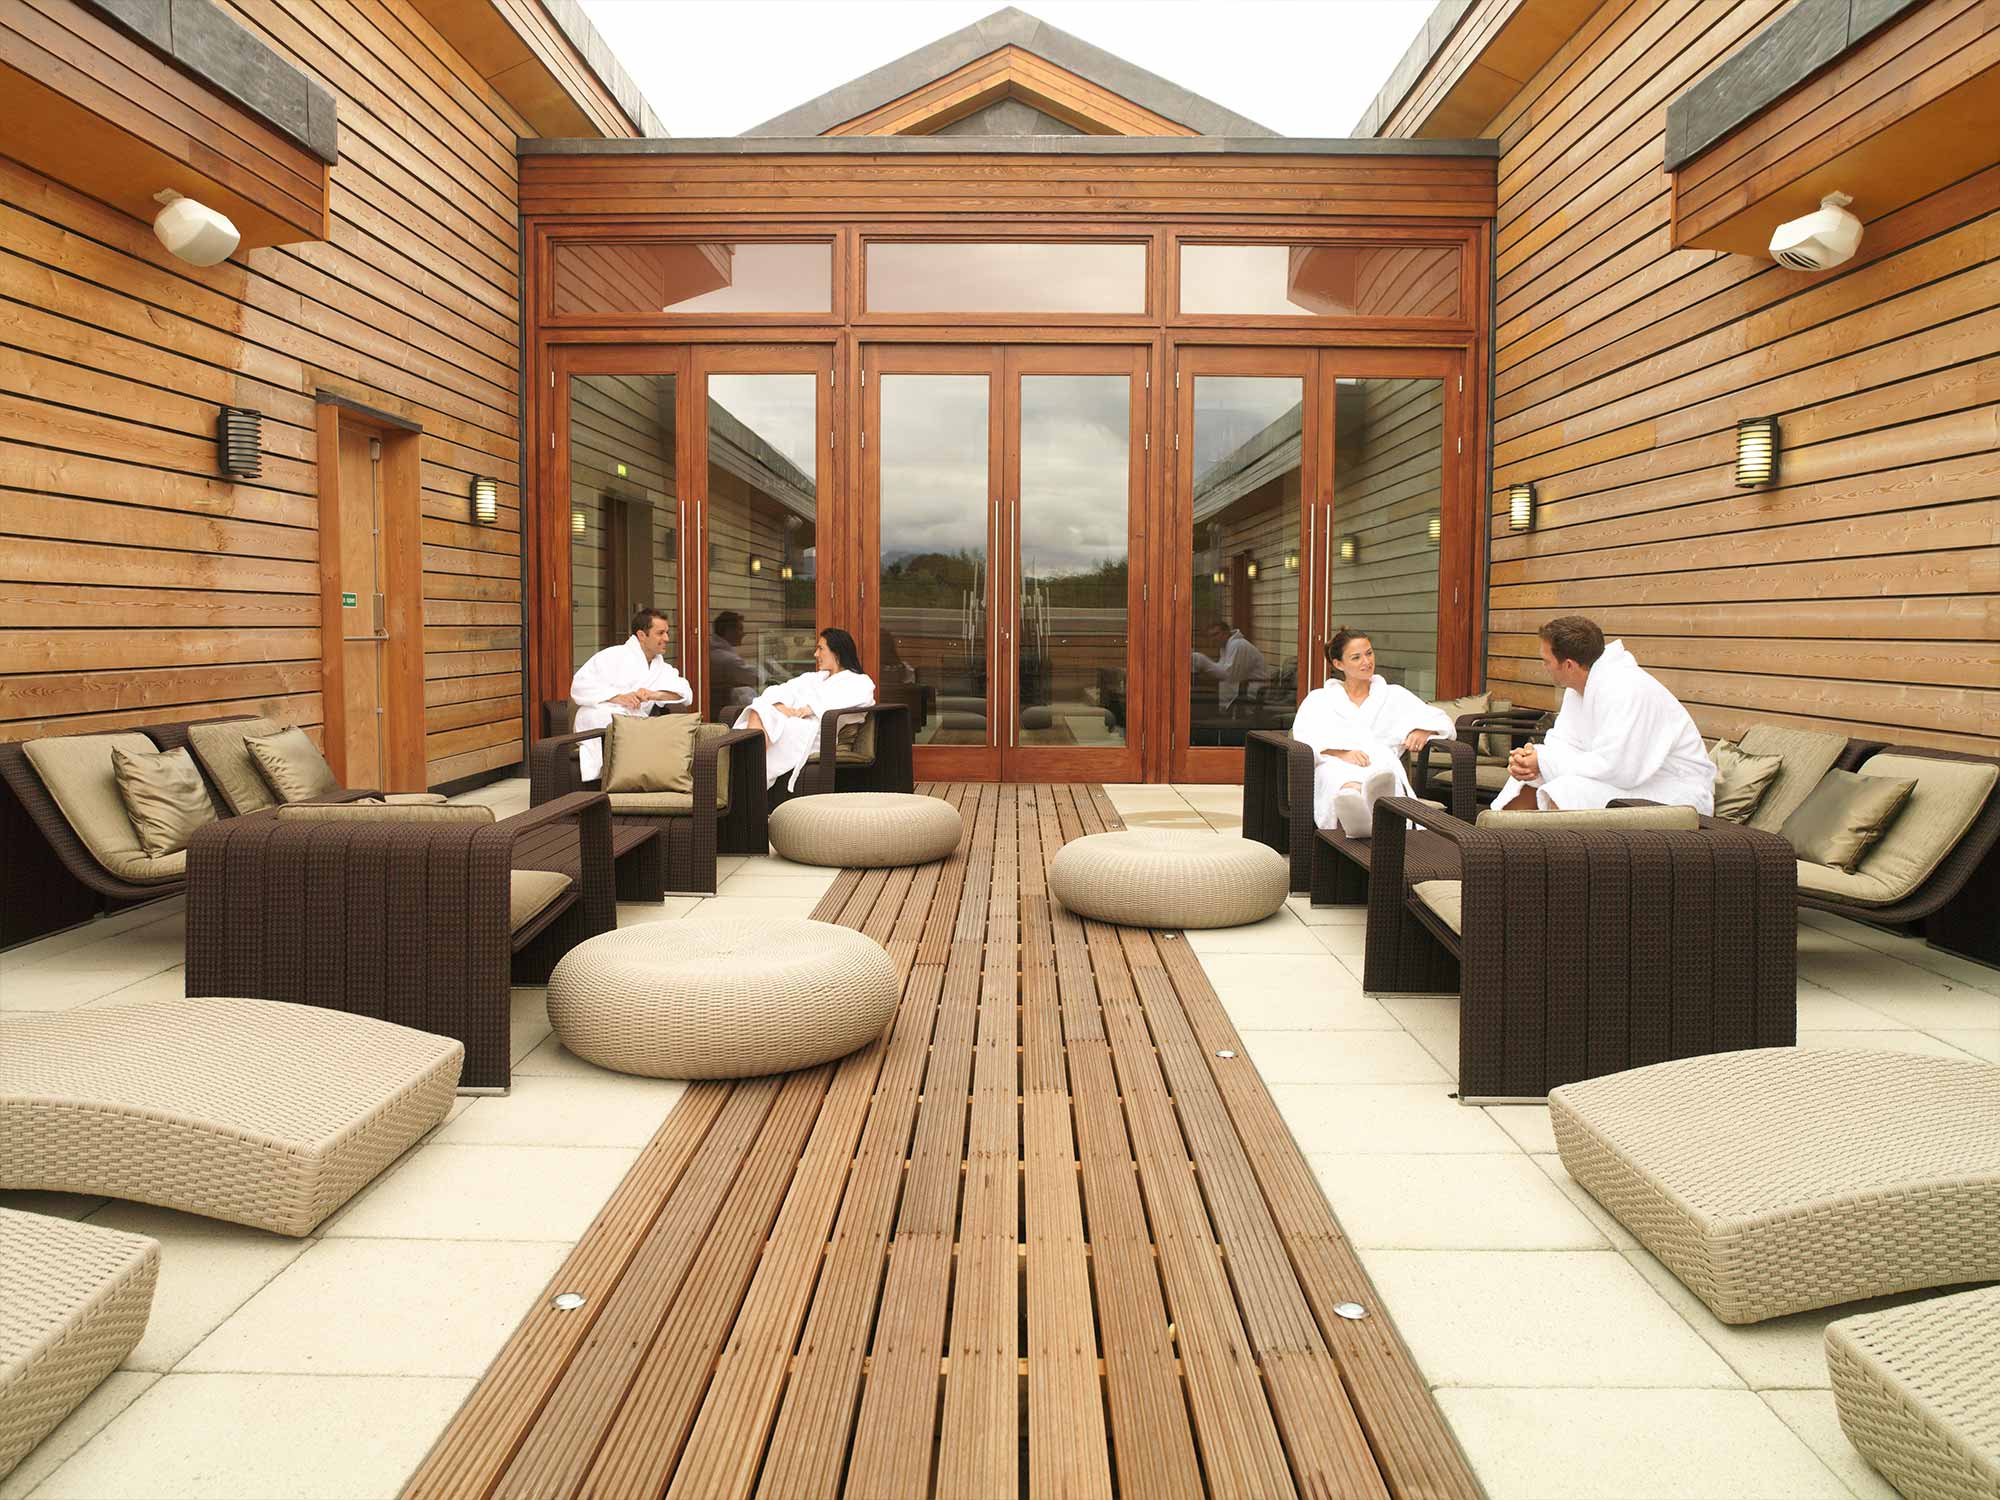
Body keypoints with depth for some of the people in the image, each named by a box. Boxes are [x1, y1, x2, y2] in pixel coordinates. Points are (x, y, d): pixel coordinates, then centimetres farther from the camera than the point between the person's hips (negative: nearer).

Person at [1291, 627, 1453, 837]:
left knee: (1384, 766, -40)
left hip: (1382, 766, 1)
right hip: (1334, 766, -1)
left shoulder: (1394, 695, 30)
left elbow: (1441, 720, 22)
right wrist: (1342, 753, -18)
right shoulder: (1319, 699, 24)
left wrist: (1423, 730, -4)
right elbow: (1306, 736, 3)